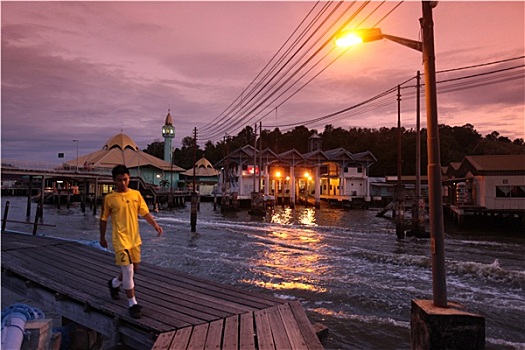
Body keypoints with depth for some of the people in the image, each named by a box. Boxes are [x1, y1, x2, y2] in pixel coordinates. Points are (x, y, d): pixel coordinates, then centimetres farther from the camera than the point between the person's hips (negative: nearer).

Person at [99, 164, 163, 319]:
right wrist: (102, 238, 9)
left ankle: (114, 283, 45)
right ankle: (133, 304, 3)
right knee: (128, 271, -8)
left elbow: (145, 213, 2)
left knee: (134, 269, 17)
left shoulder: (136, 194, 2)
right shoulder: (109, 198, -6)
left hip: (135, 239, 5)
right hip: (120, 240, -5)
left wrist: (155, 225, -14)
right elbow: (104, 219, 4)